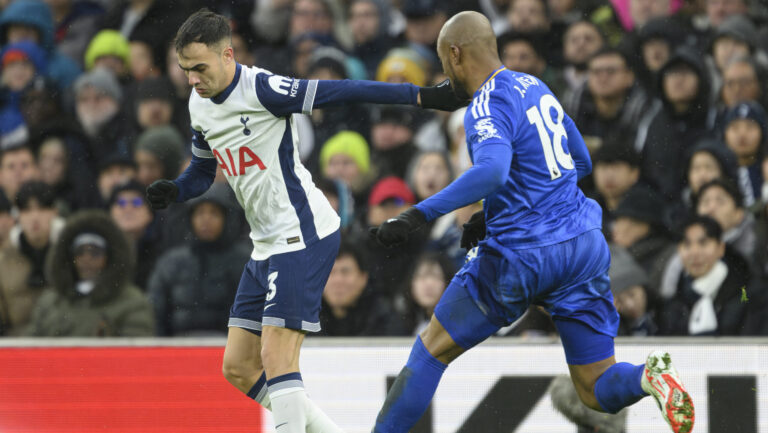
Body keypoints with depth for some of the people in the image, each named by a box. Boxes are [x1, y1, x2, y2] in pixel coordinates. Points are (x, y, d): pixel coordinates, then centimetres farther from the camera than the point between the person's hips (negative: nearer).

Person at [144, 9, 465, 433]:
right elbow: (203, 170, 22)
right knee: (238, 369, 8)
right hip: (267, 246, 9)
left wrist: (422, 95, -25)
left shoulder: (260, 88, -17)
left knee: (275, 358, -16)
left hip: (304, 236, -9)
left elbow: (341, 92, -20)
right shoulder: (199, 103, 9)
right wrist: (172, 191, 0)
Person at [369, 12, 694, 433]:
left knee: (431, 350, 11)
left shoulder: (488, 108, -13)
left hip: (521, 256, -7)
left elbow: (492, 171, -34)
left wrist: (417, 216, -37)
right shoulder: (536, 87, 13)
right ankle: (649, 377, -24)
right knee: (598, 391, 7)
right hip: (584, 247, 7)